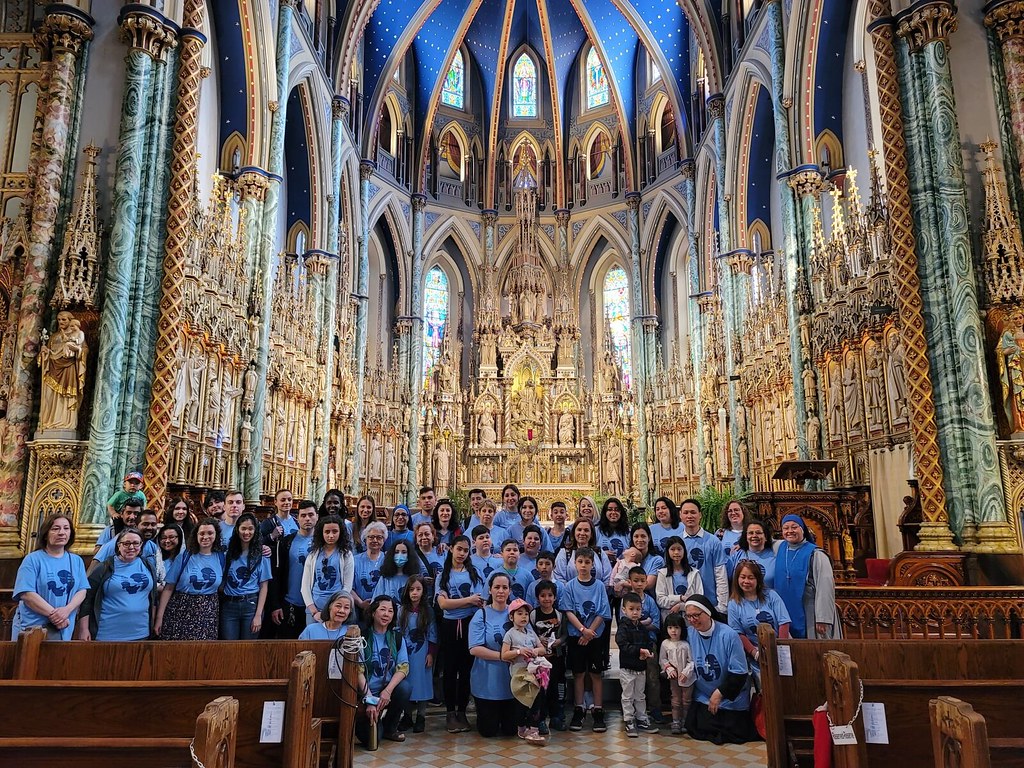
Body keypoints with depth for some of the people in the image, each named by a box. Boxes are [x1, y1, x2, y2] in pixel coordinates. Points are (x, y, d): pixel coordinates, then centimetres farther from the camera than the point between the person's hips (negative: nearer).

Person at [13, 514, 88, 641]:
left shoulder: (77, 561, 9)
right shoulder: (33, 559, -4)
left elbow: (82, 590, 3)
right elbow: (26, 594, -12)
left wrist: (67, 610, -16)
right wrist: (53, 614, -18)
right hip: (32, 629, -3)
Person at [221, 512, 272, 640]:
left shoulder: (261, 554, -1)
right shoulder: (228, 550, 6)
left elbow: (264, 586, -2)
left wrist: (258, 615, -8)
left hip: (251, 605, -2)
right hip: (228, 605, 2)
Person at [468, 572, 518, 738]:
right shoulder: (481, 615, -5)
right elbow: (474, 649, -14)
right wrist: (503, 655, -23)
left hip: (512, 680, 2)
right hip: (487, 682, -2)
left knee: (510, 730, 7)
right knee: (488, 731, 5)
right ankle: (487, 717, 38)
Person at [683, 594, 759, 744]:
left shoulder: (728, 635, -22)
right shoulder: (690, 634, -8)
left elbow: (739, 673, -18)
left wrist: (720, 693, -17)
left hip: (731, 700, -3)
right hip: (703, 697, 4)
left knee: (736, 734, -5)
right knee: (698, 731, -7)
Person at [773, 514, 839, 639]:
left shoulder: (816, 554, -11)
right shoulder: (779, 547, 5)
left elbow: (825, 588, -15)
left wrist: (822, 619, -20)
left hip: (810, 616, -5)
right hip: (786, 615, 5)